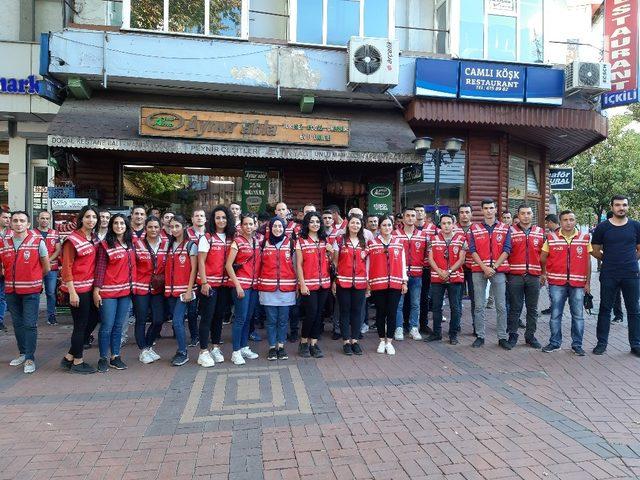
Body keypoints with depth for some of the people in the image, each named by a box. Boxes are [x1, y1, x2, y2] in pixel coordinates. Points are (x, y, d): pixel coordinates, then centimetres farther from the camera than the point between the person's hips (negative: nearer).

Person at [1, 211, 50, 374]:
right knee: (17, 323, 14)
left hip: (31, 290, -4)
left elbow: (46, 267, 1)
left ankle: (30, 358, 6)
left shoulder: (37, 241, -7)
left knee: (30, 324, -3)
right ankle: (22, 353, 28)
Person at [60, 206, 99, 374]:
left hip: (90, 287, 8)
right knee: (80, 325, 2)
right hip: (77, 288, -8)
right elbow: (66, 268, -14)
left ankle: (69, 358, 26)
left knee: (93, 319, 13)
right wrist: (72, 292, -17)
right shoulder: (72, 240, -12)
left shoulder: (95, 238, 9)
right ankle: (77, 362, 19)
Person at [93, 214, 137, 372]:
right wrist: (96, 290, -12)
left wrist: (132, 285, 8)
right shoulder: (105, 245, -5)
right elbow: (100, 268, -8)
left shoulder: (130, 244, 10)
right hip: (108, 291, -5)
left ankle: (115, 357, 20)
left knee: (118, 326, 11)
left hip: (126, 291, 5)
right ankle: (103, 358, 14)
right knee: (107, 326, 2)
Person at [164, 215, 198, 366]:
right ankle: (181, 350, 20)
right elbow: (167, 268, 14)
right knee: (176, 321, 9)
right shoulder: (169, 245, 13)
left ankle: (183, 353, 2)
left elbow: (193, 269, -7)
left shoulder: (190, 245, -3)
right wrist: (166, 288, 4)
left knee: (177, 321, -11)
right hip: (170, 290, 5)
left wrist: (189, 290, -13)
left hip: (184, 290, -5)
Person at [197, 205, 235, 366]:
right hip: (209, 284, -4)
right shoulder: (206, 238, -4)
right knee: (207, 317, -1)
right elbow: (201, 262, -8)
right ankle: (204, 352, 7)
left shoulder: (231, 239, 9)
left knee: (219, 316, 12)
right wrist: (204, 282, -14)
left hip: (225, 284, 5)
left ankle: (216, 348, 24)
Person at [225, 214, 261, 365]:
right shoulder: (237, 242, -7)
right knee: (241, 318, -4)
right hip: (241, 284, -6)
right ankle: (236, 352, 5)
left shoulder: (257, 241, 10)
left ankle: (244, 347, 23)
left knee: (248, 318, 12)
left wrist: (260, 280, 6)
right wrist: (237, 285, -14)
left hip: (254, 284, 6)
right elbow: (228, 265, -10)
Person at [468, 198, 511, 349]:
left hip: (499, 270, 0)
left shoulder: (505, 229, 7)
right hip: (479, 270, 0)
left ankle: (502, 337, 13)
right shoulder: (475, 229, 6)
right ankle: (480, 336, 13)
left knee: (501, 306, 3)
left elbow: (506, 250, -1)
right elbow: (472, 251, -1)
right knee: (479, 306, 4)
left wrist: (494, 267, -11)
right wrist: (484, 267, -12)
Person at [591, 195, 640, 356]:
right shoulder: (602, 227, 0)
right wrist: (609, 260, 7)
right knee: (605, 309, 6)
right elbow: (595, 251, 6)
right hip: (608, 276, -1)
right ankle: (602, 343, 15)